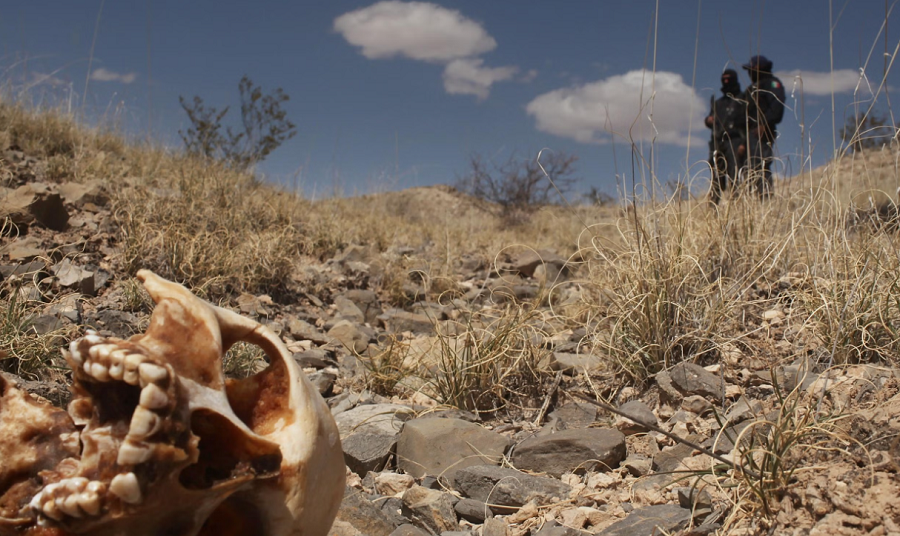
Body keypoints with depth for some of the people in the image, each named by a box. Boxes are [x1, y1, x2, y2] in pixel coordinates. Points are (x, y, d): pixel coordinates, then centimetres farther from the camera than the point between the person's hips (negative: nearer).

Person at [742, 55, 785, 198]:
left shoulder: (772, 83, 3)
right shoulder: (752, 88, 29)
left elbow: (776, 106, -13)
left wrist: (764, 124, -25)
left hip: (762, 132, -9)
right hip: (751, 132, 9)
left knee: (760, 166, -18)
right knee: (752, 168, 2)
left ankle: (767, 197, -21)